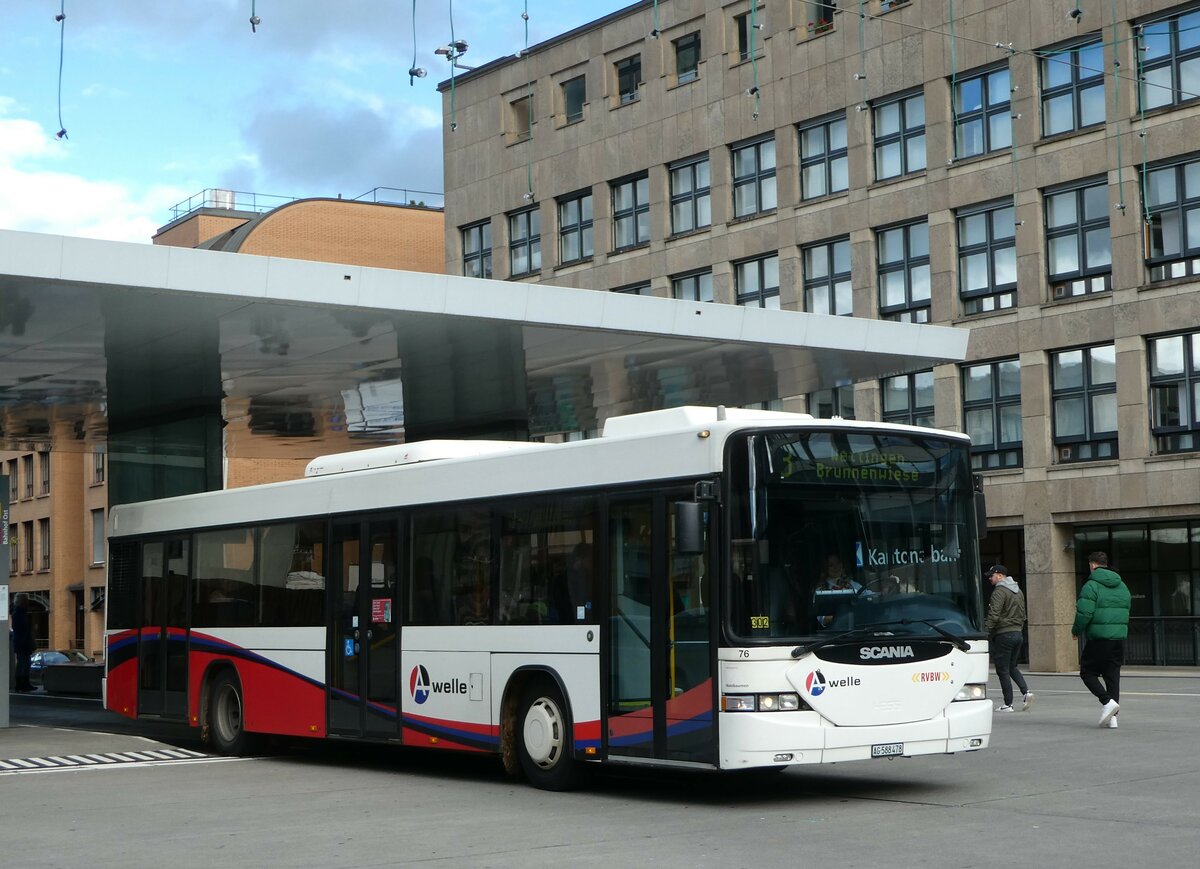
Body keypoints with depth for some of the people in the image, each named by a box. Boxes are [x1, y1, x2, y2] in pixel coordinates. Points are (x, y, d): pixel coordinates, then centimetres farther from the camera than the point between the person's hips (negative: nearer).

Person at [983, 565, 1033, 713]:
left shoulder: (1000, 591, -12)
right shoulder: (1018, 591, 16)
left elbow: (994, 616, -20)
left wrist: (985, 633, -17)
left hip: (1003, 634, -8)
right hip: (1018, 634, 8)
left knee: (1002, 670, 0)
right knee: (1012, 667, 18)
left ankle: (1008, 704, 2)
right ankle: (1026, 691, -3)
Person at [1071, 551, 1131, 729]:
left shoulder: (1091, 586, -10)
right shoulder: (1122, 586, 14)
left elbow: (1084, 613, -16)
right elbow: (1125, 613, 19)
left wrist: (1076, 630, 1)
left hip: (1097, 639, -6)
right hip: (1119, 638, 6)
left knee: (1087, 672, 7)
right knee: (1112, 675, 10)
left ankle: (1107, 701, -13)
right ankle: (1112, 717, 6)